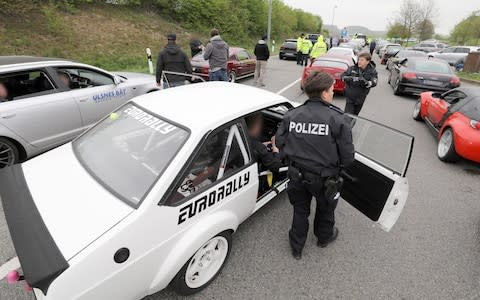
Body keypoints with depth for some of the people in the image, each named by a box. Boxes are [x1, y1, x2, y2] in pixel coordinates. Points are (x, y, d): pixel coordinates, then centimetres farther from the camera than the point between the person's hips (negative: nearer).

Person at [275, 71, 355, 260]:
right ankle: (324, 237, 55)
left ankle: (296, 248, 41)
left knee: (300, 210, 24)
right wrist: (336, 166, 6)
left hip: (298, 174, 3)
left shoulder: (291, 115, -11)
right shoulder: (338, 119, -20)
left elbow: (279, 143, -4)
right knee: (325, 208, 27)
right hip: (325, 178, -2)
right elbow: (347, 156, -16)